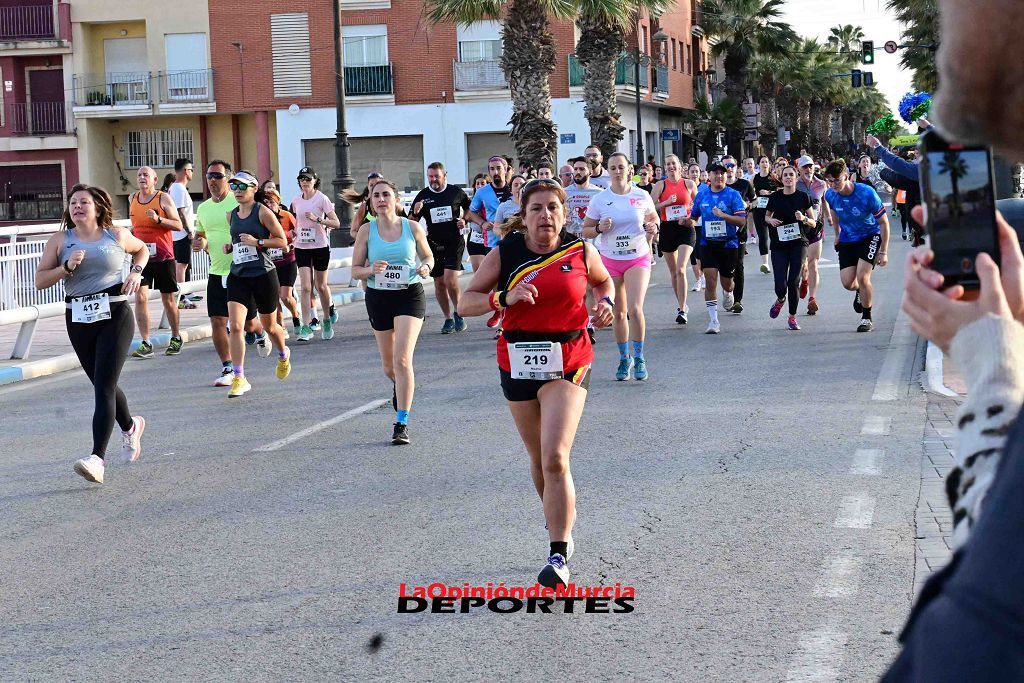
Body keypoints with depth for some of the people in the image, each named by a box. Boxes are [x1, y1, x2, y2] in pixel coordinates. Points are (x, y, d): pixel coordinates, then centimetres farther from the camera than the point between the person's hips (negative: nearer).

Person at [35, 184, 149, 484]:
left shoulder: (117, 236, 3)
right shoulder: (60, 240, 3)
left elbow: (142, 249, 24)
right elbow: (40, 280, 1)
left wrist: (136, 272, 5)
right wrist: (67, 267, -13)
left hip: (115, 315, -3)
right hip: (79, 319, 3)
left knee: (104, 386, -13)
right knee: (103, 385, 17)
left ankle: (97, 458, -19)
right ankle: (130, 426, 46)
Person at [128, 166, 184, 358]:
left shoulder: (163, 199, -4)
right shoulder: (132, 199, 10)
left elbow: (178, 225, -7)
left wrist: (159, 219, -21)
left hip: (163, 256, -3)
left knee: (168, 299, 7)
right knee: (140, 297, -10)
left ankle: (176, 338, 25)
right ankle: (145, 344, -11)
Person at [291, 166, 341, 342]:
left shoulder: (322, 199, -7)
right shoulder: (296, 201, 5)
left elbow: (336, 223, -11)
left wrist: (317, 219, -23)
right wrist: (295, 232, 5)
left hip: (320, 247, -2)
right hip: (302, 247, 2)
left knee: (321, 286, 10)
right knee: (306, 287, -9)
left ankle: (327, 320, 31)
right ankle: (306, 327, -12)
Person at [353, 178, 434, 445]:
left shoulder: (412, 227, -3)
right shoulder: (366, 231, -2)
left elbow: (428, 256, 11)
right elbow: (355, 270, 2)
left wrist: (425, 267, -11)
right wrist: (371, 270, -20)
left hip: (410, 295, -2)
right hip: (378, 297, 2)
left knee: (402, 359, -16)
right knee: (388, 364, 15)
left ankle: (402, 423, -11)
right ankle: (398, 385, 53)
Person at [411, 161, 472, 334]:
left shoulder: (456, 192, 2)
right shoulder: (423, 196, 3)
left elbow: (469, 209, 19)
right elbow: (412, 222, 4)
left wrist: (465, 219, -1)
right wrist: (415, 212, -16)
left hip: (454, 241, -3)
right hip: (434, 243, 3)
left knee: (450, 279, -17)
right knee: (439, 283, 6)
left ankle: (458, 312, 5)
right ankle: (448, 319, 19)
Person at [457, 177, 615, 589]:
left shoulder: (581, 252, -1)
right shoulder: (504, 254, -2)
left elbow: (604, 281, 20)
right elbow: (465, 302, -3)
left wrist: (605, 302, -1)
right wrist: (503, 298, -20)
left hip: (567, 364, -2)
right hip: (518, 362, 3)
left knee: (555, 458, -16)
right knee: (538, 460, 16)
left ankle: (558, 555, -13)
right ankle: (561, 527, 41)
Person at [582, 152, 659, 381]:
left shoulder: (642, 196, -2)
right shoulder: (599, 199, -4)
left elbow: (654, 217, 15)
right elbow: (585, 230, 2)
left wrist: (653, 226, -7)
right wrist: (599, 228, -19)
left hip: (638, 258, -1)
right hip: (610, 259, 1)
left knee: (635, 310, -15)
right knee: (619, 314, 7)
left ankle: (639, 358, 1)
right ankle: (624, 359, 23)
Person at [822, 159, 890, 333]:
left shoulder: (866, 193, -27)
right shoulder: (830, 195, -14)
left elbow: (884, 222, -17)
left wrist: (884, 252, -16)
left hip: (870, 236, -4)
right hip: (847, 240, 4)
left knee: (862, 277, -19)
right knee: (847, 283, -2)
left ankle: (867, 319, 1)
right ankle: (860, 291, 37)